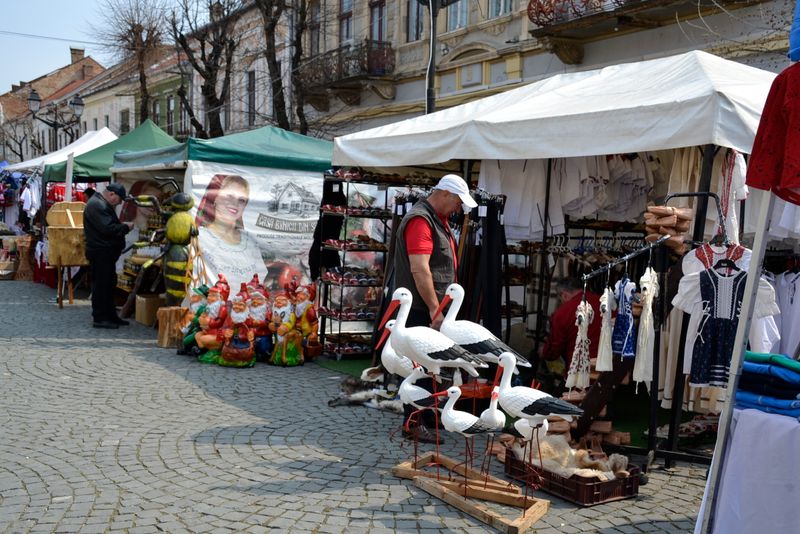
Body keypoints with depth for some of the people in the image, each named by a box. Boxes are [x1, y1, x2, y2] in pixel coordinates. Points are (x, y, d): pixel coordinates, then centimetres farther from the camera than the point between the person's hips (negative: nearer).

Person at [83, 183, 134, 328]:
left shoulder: (103, 205, 18)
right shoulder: (96, 205, -18)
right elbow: (107, 228, -25)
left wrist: (122, 226, 4)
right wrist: (125, 227, -13)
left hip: (106, 252, 11)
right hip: (100, 252, -11)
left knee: (109, 284, 15)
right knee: (100, 285, -5)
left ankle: (110, 315, 23)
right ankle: (99, 318, 0)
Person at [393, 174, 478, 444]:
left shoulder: (438, 219, 16)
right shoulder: (420, 220, -17)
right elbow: (419, 269, -24)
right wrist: (434, 309, -23)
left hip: (434, 308, 10)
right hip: (421, 309, -10)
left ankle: (427, 416, 27)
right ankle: (413, 424, 3)